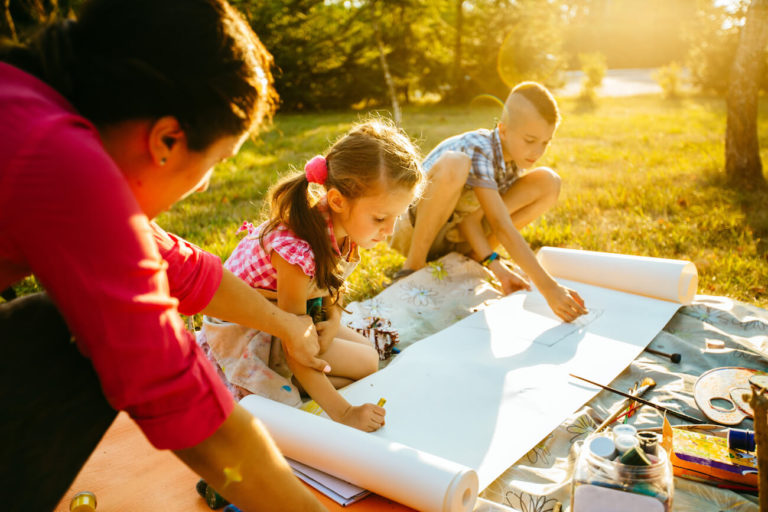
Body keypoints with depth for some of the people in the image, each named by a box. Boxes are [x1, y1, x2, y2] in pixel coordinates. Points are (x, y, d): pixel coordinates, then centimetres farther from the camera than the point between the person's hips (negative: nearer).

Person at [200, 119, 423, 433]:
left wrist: (333, 322, -16)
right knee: (364, 364, -10)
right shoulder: (296, 249, -39)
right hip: (245, 329, -8)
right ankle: (251, 387, -3)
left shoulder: (343, 221, -16)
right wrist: (343, 413, -33)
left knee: (368, 356, 7)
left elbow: (332, 282, 4)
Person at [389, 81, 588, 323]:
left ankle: (468, 258, -4)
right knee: (453, 164, -38)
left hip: (458, 236, 7)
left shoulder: (516, 158, -5)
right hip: (416, 228, -6)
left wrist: (493, 263, -28)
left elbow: (467, 211, -15)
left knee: (548, 182, -7)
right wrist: (549, 287, -42)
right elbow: (502, 226, -38)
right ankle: (413, 267, -21)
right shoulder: (478, 149, -28)